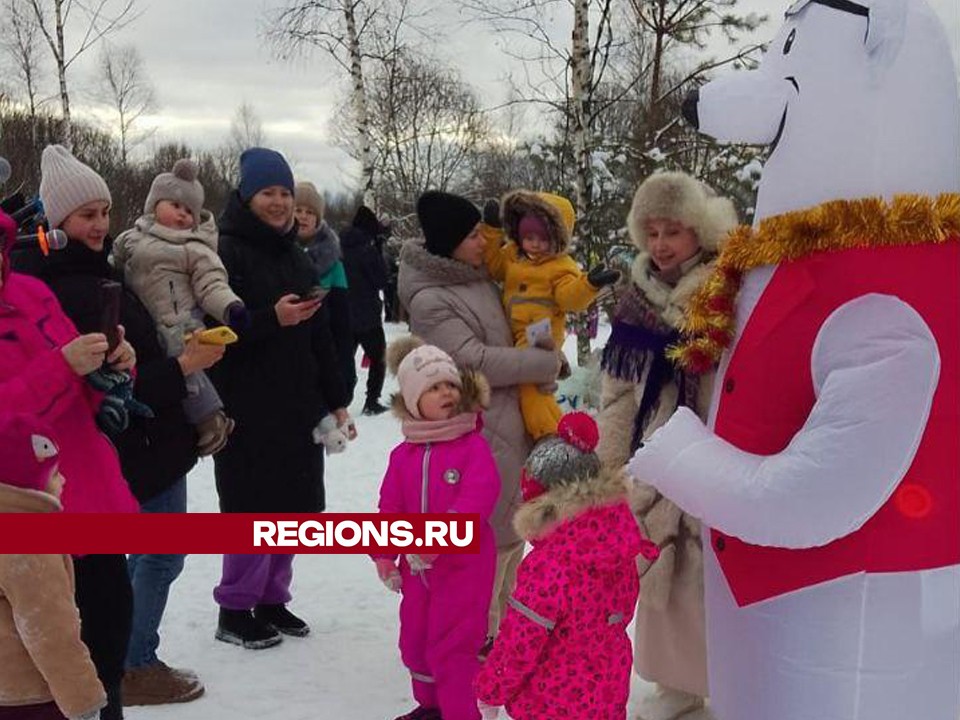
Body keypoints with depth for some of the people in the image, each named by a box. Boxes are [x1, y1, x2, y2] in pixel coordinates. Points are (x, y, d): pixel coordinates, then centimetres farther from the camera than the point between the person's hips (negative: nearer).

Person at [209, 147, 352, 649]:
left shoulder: (296, 257, 15)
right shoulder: (227, 253, -7)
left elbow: (319, 336, 17)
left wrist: (336, 400, 15)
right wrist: (273, 318, -25)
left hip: (298, 406, 7)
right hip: (248, 409, -7)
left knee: (291, 504, 10)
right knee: (253, 507, -3)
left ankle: (272, 598, 24)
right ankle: (235, 609, 11)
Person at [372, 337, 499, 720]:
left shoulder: (474, 446, -14)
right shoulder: (404, 454, 2)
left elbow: (477, 499, -26)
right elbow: (390, 506, 6)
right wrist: (384, 555, 1)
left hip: (463, 564, -6)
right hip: (417, 565, 7)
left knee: (451, 645, -5)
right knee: (414, 639, 20)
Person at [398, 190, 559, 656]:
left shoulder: (478, 277, 9)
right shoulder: (429, 300, -18)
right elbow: (476, 362, -21)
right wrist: (546, 363, -13)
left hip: (509, 425, 9)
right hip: (476, 434, -9)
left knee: (510, 530, 18)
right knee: (488, 537, -4)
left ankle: (501, 626, 34)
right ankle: (478, 639, 10)